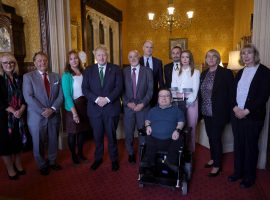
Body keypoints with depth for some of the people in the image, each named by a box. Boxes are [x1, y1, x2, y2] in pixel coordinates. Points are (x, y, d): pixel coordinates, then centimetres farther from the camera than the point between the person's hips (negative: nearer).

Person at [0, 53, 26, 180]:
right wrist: (13, 111, -17)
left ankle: (18, 165, 29)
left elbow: (24, 96, 5)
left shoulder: (19, 79, 7)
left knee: (18, 140, 12)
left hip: (19, 115, 4)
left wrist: (21, 109, -11)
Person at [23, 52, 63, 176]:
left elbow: (60, 96, 2)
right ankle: (42, 165, 30)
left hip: (54, 115, 3)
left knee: (53, 141, 14)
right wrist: (42, 111, -18)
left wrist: (52, 109, -12)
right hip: (36, 116, -3)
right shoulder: (28, 77, -2)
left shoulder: (56, 77, 8)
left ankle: (52, 161, 35)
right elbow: (28, 97, -11)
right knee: (39, 143, 10)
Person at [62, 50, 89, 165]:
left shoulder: (83, 73, 5)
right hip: (72, 106, -4)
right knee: (73, 132, 8)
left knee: (83, 130, 14)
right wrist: (74, 112, -19)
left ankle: (80, 153, 32)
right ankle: (73, 155, 26)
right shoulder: (66, 75, -9)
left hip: (84, 105, 5)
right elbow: (67, 95, -13)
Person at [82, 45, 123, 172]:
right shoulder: (88, 70, 8)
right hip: (94, 108, 2)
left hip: (111, 108, -1)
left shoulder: (115, 69, 3)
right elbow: (85, 89, 0)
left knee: (112, 135, 8)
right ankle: (98, 158, 30)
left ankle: (114, 159, 25)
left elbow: (119, 87, -5)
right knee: (97, 136, 11)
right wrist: (96, 99, -15)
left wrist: (107, 99, -16)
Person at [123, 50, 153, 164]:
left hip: (143, 106, -1)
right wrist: (127, 103, -9)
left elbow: (150, 90, -1)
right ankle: (131, 154, 28)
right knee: (128, 132, 8)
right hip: (128, 106, 1)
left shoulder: (147, 71, 3)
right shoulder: (124, 72, 5)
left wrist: (142, 104, -11)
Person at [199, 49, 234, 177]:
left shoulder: (226, 73, -9)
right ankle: (213, 158, 34)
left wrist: (229, 111, -12)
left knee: (216, 137, -1)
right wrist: (201, 109, 8)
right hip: (206, 112, 6)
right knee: (210, 136, 16)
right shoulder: (204, 73, 10)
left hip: (218, 112, -6)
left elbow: (231, 93, -10)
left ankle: (217, 165, 15)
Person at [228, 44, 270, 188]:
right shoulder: (240, 73, 13)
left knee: (250, 146, 6)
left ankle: (249, 177, 23)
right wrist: (235, 107, -7)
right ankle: (238, 172, 30)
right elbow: (233, 92, 10)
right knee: (238, 144, 13)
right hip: (236, 115, 5)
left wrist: (246, 111, -17)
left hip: (253, 116, -5)